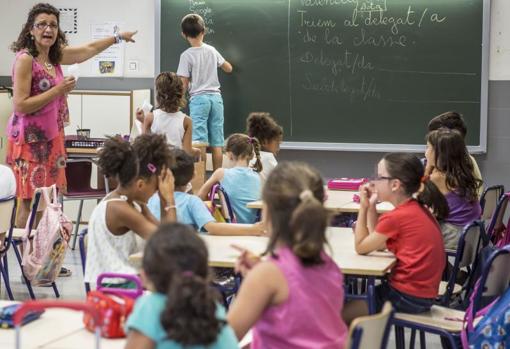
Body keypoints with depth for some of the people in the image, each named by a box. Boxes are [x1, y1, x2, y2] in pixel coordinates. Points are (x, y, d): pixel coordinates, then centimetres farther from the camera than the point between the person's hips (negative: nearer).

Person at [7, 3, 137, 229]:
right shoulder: (25, 59, -16)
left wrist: (119, 37, 34)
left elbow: (89, 49, 25)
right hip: (30, 139, -8)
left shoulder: (55, 55, 8)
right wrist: (58, 90, -18)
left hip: (52, 137, 8)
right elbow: (20, 106, -20)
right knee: (31, 201, -5)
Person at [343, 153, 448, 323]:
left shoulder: (396, 217, -19)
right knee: (353, 300, 21)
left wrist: (364, 206, -4)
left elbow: (361, 247, -6)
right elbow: (377, 244, 12)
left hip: (408, 297, -10)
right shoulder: (418, 209, 9)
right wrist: (371, 206, 6)